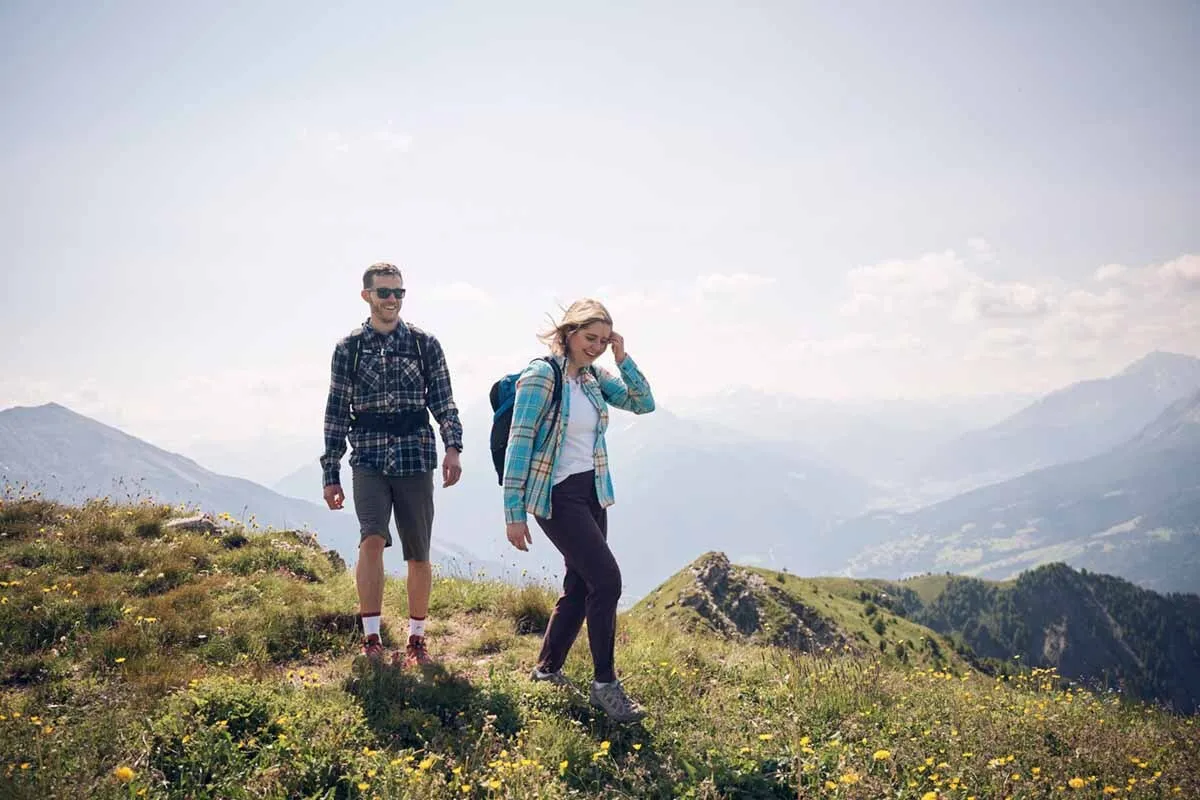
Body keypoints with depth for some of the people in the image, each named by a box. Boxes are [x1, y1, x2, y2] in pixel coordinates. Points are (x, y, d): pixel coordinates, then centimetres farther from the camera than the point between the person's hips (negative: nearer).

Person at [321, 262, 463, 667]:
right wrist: (330, 474, 7)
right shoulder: (349, 348, 6)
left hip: (415, 458, 1)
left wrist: (453, 447, -12)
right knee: (372, 540, -19)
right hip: (369, 460, -1)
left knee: (418, 555, 4)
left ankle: (416, 640, 19)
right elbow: (336, 412, 8)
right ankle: (371, 638, -9)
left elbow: (443, 401, 5)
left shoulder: (425, 344, 6)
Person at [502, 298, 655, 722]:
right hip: (557, 495, -8)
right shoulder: (541, 375, -14)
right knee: (606, 579, -15)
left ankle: (547, 669, 28)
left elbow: (644, 403, 11)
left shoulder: (593, 376, 8)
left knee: (580, 586, 11)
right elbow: (518, 444, -15)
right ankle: (605, 685, -4)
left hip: (592, 492, 8)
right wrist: (514, 512, -16)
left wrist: (623, 359, -2)